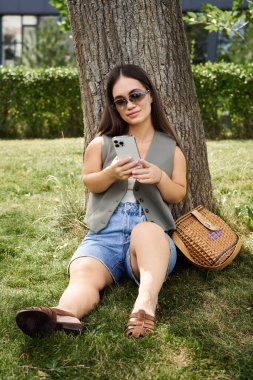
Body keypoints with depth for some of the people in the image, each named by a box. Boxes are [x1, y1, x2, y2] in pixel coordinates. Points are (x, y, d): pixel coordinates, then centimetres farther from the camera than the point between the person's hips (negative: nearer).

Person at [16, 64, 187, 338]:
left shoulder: (171, 148, 15)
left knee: (146, 230, -39)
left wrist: (160, 177, -11)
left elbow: (178, 195, 12)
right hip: (104, 235, 1)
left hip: (154, 237, 0)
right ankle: (64, 314, -64)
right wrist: (112, 173, -17)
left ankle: (146, 301, -60)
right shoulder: (102, 143, 15)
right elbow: (89, 182, 6)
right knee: (84, 274, -34)